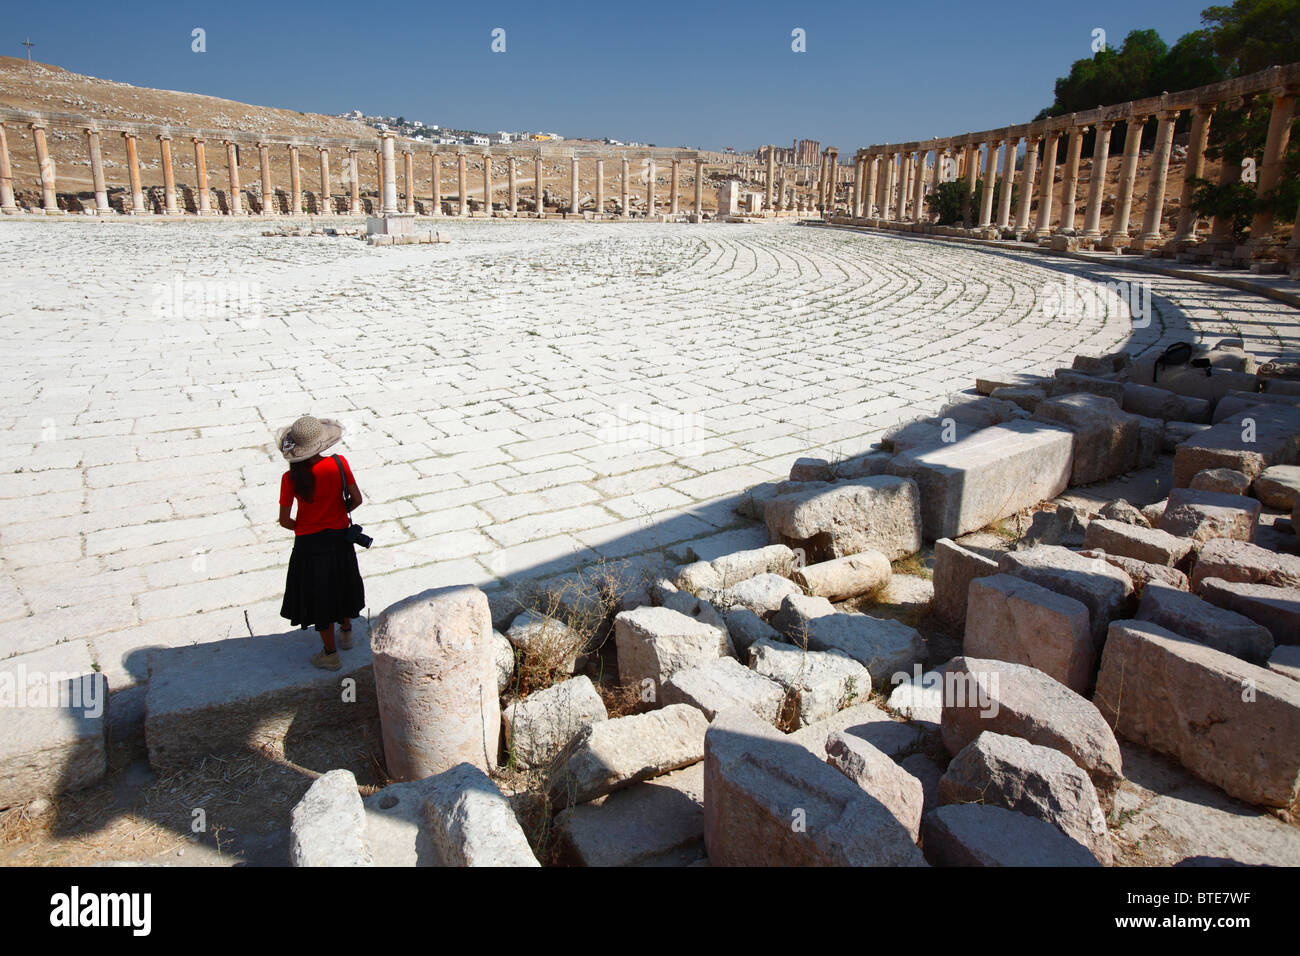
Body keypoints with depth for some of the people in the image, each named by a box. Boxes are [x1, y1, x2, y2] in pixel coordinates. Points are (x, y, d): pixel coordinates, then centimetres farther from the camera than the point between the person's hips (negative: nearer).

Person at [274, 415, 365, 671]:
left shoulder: (291, 479, -19)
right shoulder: (339, 463, -15)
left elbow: (284, 520, -12)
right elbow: (356, 499, -7)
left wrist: (302, 527, 8)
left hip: (309, 544, -3)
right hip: (340, 536, 3)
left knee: (318, 594, 14)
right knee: (341, 584, 26)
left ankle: (331, 654, 26)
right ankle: (346, 633, 47)